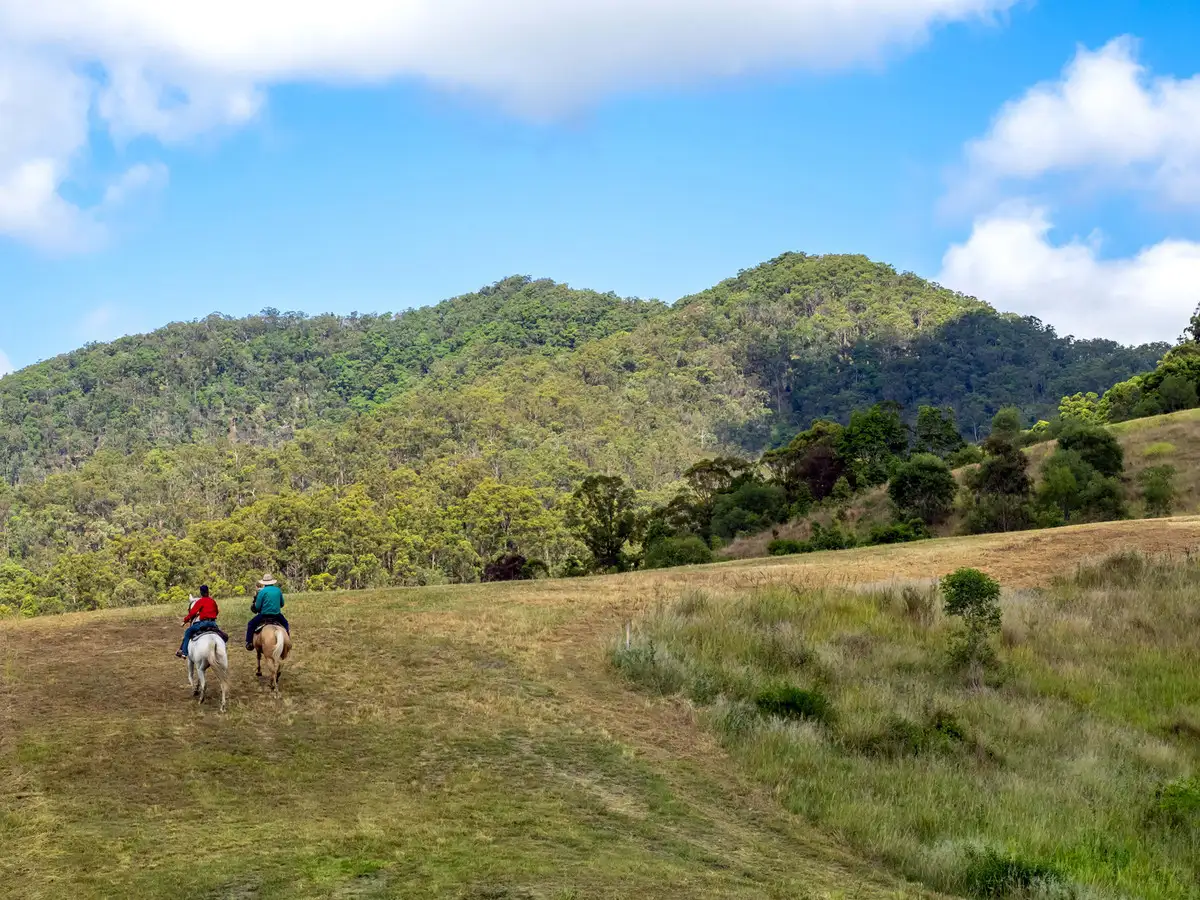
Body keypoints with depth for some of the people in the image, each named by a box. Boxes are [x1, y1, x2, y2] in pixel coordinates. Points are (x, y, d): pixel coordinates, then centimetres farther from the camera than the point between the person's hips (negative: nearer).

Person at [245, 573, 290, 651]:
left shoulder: (262, 591, -10)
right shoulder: (278, 590, 4)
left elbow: (257, 607, -8)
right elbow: (282, 604, 13)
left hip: (264, 615, -4)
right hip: (277, 615, 4)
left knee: (250, 624, 12)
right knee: (285, 623, 31)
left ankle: (249, 643, 4)